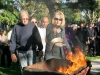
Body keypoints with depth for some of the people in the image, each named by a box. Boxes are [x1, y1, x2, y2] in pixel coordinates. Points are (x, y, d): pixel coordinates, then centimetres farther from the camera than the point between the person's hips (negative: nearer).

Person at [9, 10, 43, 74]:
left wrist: (40, 50, 2)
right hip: (21, 52, 1)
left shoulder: (32, 26, -2)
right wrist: (12, 53, -2)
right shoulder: (16, 27, 1)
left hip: (31, 51, -1)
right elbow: (13, 41, 2)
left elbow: (38, 39, 2)